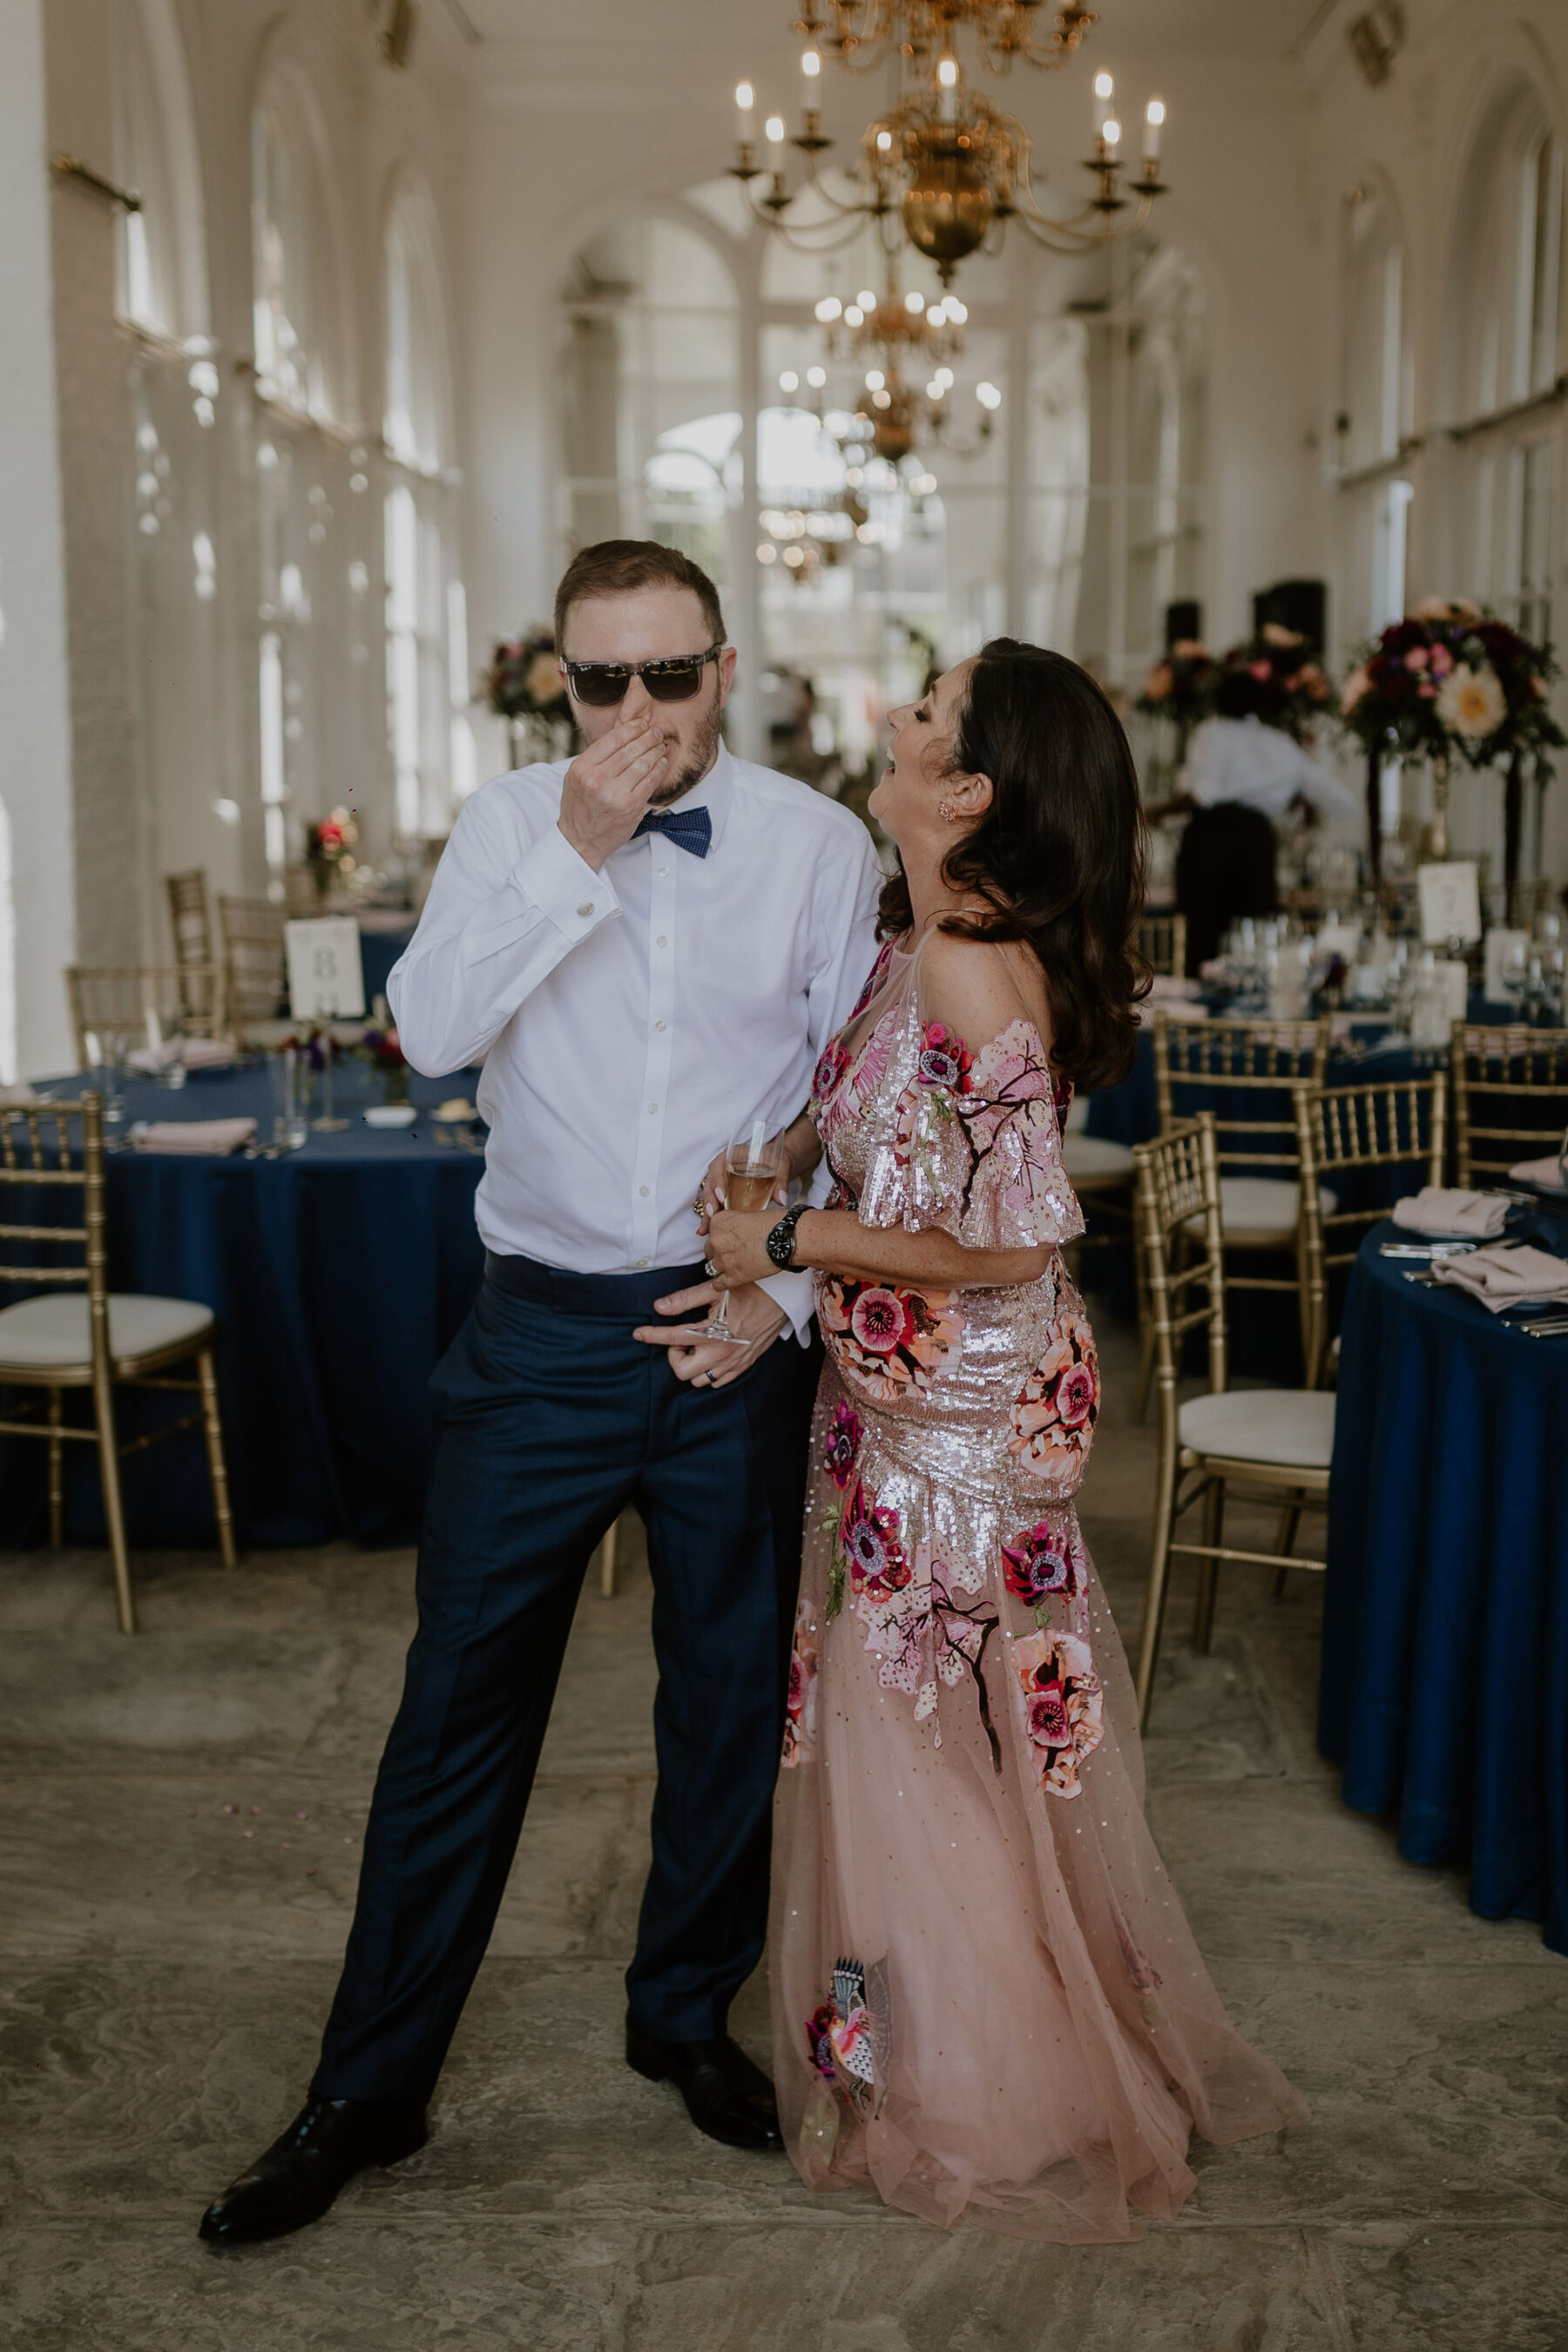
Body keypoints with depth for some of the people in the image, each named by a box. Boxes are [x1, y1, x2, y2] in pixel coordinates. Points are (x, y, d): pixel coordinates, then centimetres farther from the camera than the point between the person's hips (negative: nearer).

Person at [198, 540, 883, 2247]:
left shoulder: (821, 846, -2)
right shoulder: (511, 825, 0)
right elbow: (431, 1030, -15)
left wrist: (789, 1290, -7)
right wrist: (577, 853, -20)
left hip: (738, 1331, 1)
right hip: (545, 1325, 0)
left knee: (730, 1702, 14)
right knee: (460, 1706, 5)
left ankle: (687, 2016, 37)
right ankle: (370, 2087, 21)